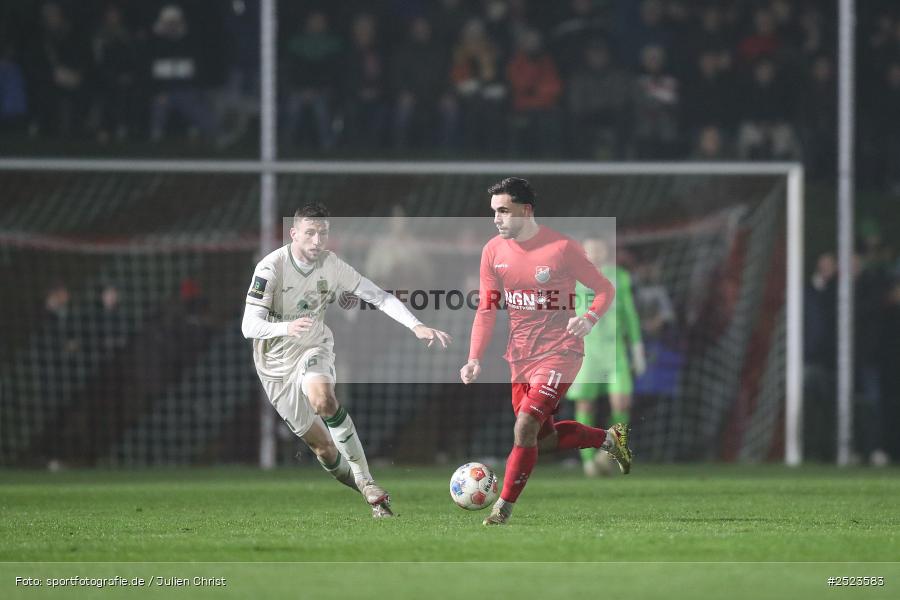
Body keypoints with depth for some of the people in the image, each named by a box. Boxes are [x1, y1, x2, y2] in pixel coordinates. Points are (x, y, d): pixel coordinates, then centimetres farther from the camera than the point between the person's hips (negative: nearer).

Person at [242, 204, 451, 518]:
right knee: (322, 446, -4)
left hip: (314, 350, 1)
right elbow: (249, 326, -26)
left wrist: (416, 326, -20)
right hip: (276, 361, -1)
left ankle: (366, 482, -28)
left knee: (322, 398, -34)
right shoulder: (271, 267, -20)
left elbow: (378, 296, -6)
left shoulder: (331, 265, -10)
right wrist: (286, 328, -46)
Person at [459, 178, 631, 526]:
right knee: (543, 438, 15)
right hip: (521, 357, 7)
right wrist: (474, 360, -11)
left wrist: (589, 319, -25)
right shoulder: (493, 252, 0)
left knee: (525, 426, -20)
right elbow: (486, 310, 1)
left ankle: (503, 510, -12)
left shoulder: (562, 248, -14)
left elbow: (605, 289, -4)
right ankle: (610, 439, 38)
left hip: (559, 352, -7)